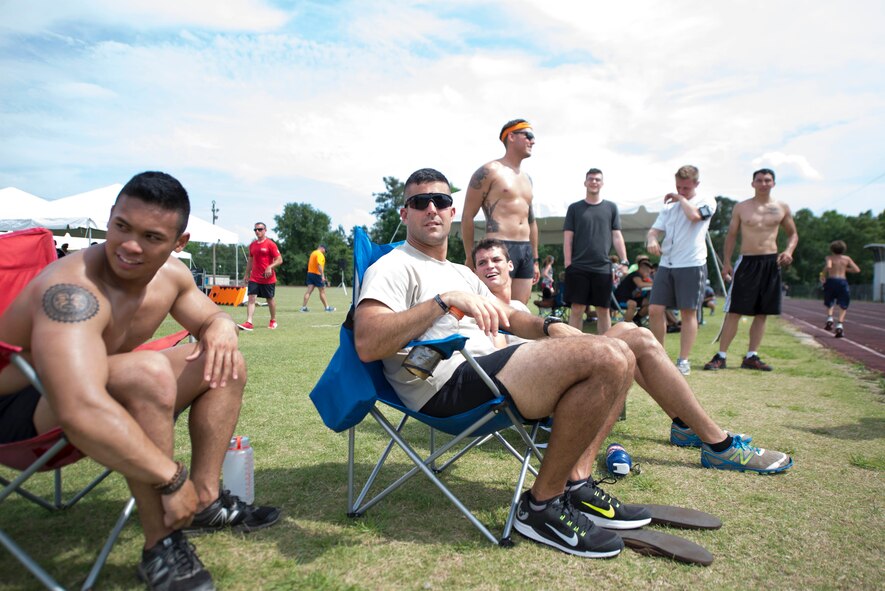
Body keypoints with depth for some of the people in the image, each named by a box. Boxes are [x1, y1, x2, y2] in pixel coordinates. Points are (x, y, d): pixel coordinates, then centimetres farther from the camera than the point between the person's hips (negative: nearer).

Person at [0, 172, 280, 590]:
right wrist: (173, 478, -38)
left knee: (226, 363, 0)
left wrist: (222, 329, -15)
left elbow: (210, 316, 11)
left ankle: (204, 500, 2)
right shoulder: (74, 290, -32)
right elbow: (81, 412, -44)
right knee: (149, 371, -37)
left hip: (103, 390, 8)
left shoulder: (170, 275, -7)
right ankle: (161, 548, -21)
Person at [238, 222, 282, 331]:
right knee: (251, 298, -8)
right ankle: (249, 323, -14)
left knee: (270, 299, 9)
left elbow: (279, 260, -11)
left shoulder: (270, 244, -8)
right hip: (254, 278, 5)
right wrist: (246, 274, 16)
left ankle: (273, 321, 26)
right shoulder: (252, 245, 11)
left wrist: (270, 267, -25)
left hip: (268, 278, -4)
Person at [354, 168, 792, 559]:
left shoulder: (460, 272, 28)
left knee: (633, 337, 10)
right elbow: (367, 344, -18)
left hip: (485, 372, 10)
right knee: (610, 358, -26)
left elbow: (506, 316, 31)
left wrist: (549, 327, 9)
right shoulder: (393, 267, -1)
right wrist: (444, 300, -26)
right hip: (448, 386, -10)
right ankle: (541, 506, -11)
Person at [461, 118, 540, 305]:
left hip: (526, 251, 8)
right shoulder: (489, 171, -2)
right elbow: (468, 216, -5)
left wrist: (535, 259, 24)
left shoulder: (527, 178, 21)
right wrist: (470, 257, -6)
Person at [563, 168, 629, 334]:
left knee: (603, 310, 6)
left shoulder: (611, 208, 11)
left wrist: (624, 261, -1)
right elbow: (567, 238, 3)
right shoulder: (574, 208, 7)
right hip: (578, 267, -1)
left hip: (603, 268, 2)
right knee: (577, 309, -2)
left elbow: (617, 236, 9)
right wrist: (568, 263, -5)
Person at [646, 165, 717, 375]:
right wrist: (651, 240, -13)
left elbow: (694, 215, -19)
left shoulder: (706, 201, 2)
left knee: (688, 313, 0)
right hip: (666, 265, 5)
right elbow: (654, 229, 10)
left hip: (692, 265, -4)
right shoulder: (669, 206, 17)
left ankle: (684, 360, 7)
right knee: (655, 310, 0)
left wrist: (681, 198, -3)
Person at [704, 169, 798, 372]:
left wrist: (789, 251, -3)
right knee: (734, 311, -6)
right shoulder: (741, 207, 4)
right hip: (747, 262, -3)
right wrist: (726, 262, -2)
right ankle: (721, 356, -2)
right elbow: (731, 235, 7)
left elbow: (793, 234, 18)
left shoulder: (782, 208, 9)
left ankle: (751, 357, 14)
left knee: (762, 313, 5)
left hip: (771, 263, 3)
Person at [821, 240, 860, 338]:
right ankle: (839, 324, -11)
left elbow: (828, 266, -20)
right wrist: (845, 269, 18)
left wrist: (823, 275, -5)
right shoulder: (847, 258, 8)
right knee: (843, 306, 7)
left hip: (831, 281, -1)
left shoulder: (829, 257, 0)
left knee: (830, 303, 20)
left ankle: (829, 318, -4)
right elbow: (857, 270, 5)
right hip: (843, 281, 1)